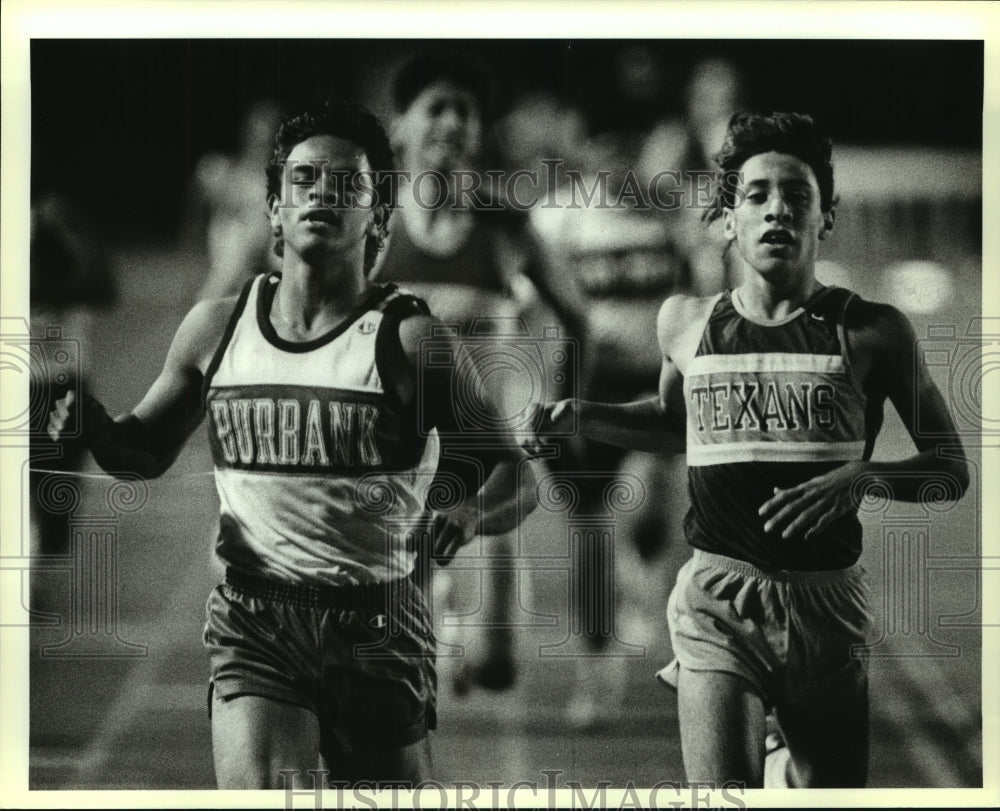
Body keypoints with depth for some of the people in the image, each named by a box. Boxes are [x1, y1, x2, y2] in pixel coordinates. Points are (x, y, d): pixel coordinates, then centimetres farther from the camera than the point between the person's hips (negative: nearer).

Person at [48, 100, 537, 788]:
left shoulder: (410, 338, -5)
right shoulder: (215, 329, 6)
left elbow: (517, 480, -4)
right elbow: (147, 449, 20)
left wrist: (468, 514, -27)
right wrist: (93, 426, -2)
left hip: (378, 627, -1)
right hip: (253, 621, 1)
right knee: (257, 790, -19)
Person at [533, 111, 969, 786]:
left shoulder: (870, 331, -1)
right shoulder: (686, 323, 6)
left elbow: (951, 469, 3)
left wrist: (864, 478, -15)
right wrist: (578, 415, 11)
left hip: (829, 602, 0)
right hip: (719, 598, 0)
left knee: (829, 787, 11)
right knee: (722, 788, -13)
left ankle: (785, 755, 38)